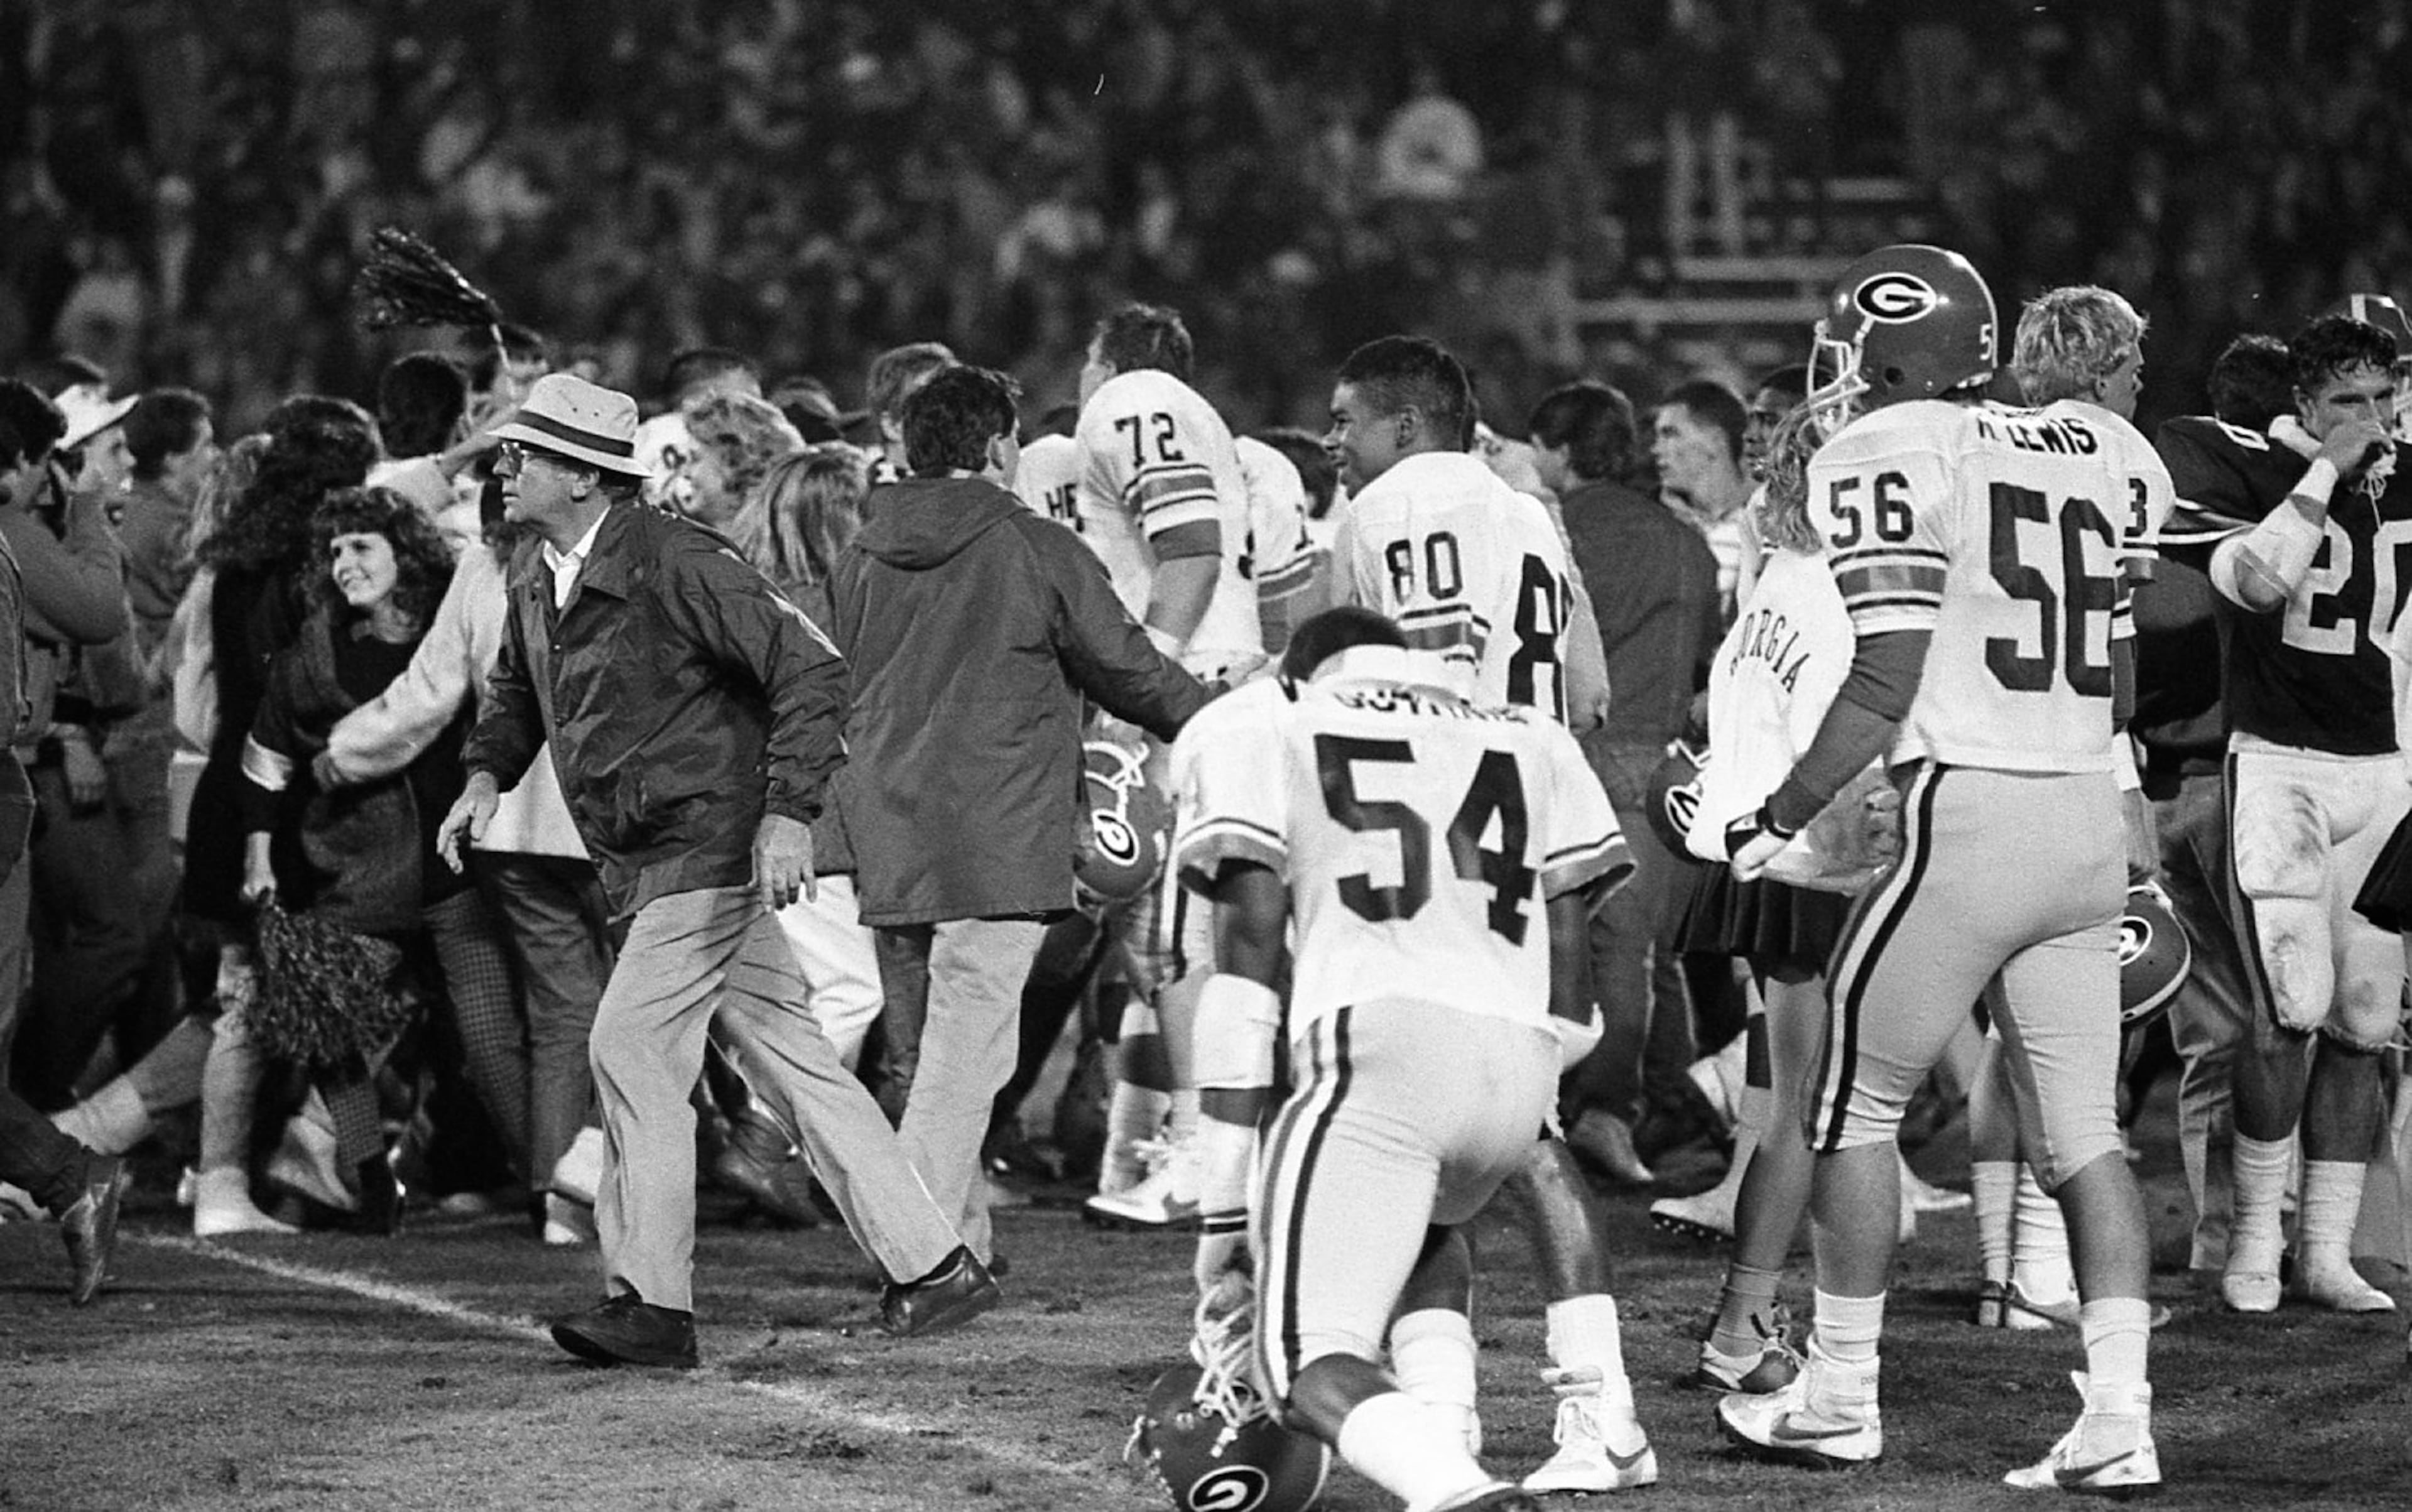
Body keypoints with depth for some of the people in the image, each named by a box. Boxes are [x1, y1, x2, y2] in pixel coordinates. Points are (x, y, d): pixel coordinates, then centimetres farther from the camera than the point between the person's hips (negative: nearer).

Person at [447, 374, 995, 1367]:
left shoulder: (675, 565, -18)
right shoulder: (537, 581, 8)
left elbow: (811, 674, -19)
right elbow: (517, 695, 27)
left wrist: (788, 813, -26)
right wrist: (485, 777, 7)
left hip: (708, 846, -9)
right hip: (641, 863, 9)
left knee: (631, 1046, -13)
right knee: (791, 1059, 9)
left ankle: (651, 1302, -9)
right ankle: (931, 1266, 13)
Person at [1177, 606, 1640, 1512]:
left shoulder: (1260, 732, 16)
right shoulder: (1533, 750, 29)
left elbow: (1251, 949, 5)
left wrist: (1225, 1201, 2)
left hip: (1376, 1056, -5)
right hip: (1519, 1069, 5)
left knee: (1313, 1370, -9)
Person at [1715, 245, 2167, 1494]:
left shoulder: (1889, 457, -8)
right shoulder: (2099, 454, 12)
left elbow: (1888, 679, -13)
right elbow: (2117, 679, 15)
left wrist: (1777, 820, -5)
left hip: (1967, 815, -6)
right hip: (2090, 821, 6)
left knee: (1853, 1101, 9)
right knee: (2081, 1132, 8)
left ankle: (1840, 1397, 15)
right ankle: (2118, 1424, 1)